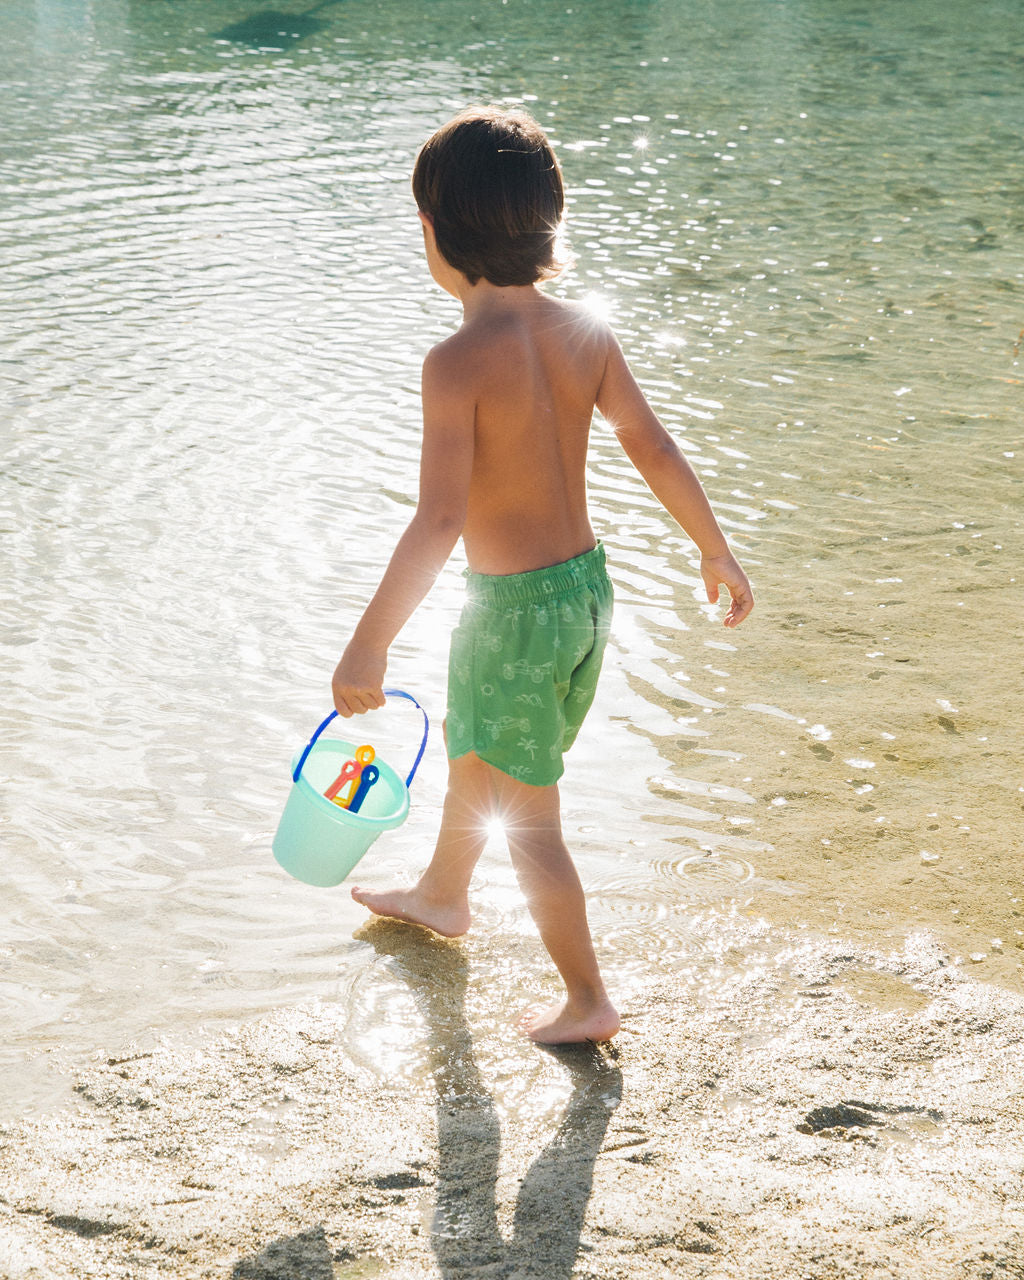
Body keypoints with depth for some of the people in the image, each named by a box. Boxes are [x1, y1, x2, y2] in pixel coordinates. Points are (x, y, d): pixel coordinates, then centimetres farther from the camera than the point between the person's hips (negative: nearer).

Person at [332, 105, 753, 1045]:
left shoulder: (459, 362, -24)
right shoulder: (584, 331, -4)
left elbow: (440, 520, -29)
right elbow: (655, 447, 2)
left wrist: (368, 648, -24)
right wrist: (715, 549, 15)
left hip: (516, 611, -8)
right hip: (588, 583, 8)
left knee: (526, 815, 11)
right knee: (472, 747, 31)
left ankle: (589, 1001, 24)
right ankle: (442, 896, 54)